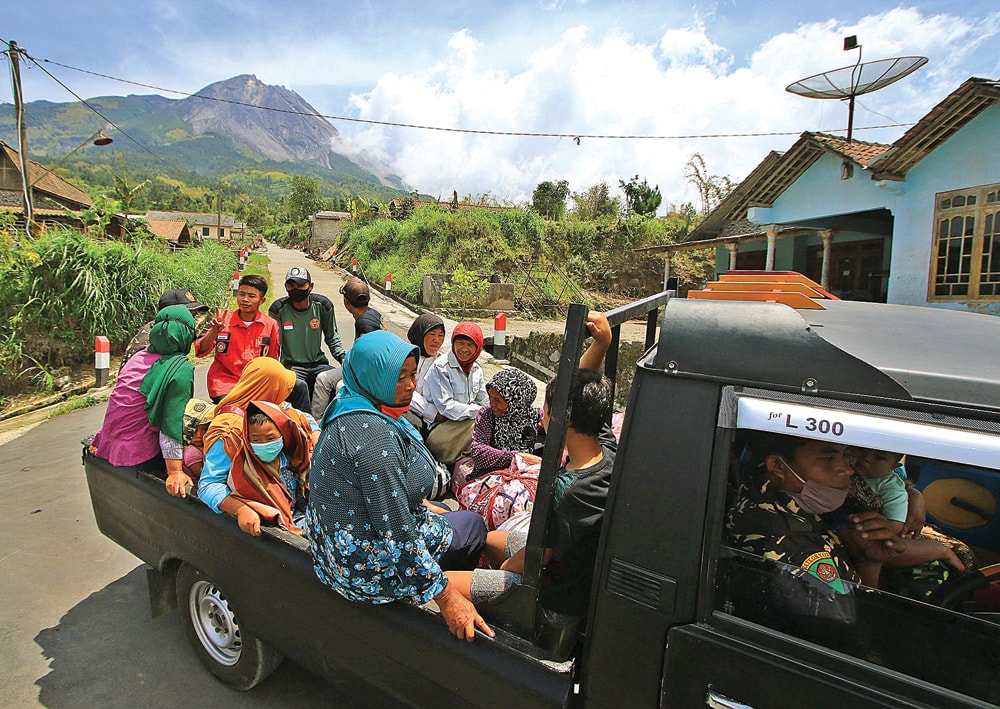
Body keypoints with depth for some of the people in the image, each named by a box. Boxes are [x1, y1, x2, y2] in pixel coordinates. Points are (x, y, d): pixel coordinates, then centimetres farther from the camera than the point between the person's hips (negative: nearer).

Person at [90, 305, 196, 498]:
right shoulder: (182, 368, -13)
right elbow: (172, 422, -20)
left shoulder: (139, 357, 9)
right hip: (138, 458, -8)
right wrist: (175, 472, -21)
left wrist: (99, 441, 28)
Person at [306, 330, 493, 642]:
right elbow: (395, 533, -29)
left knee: (441, 511, 27)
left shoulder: (351, 413, 1)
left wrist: (428, 507, 20)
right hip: (367, 566, -9)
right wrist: (446, 598, -23)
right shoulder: (372, 432, -30)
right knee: (473, 525, 10)